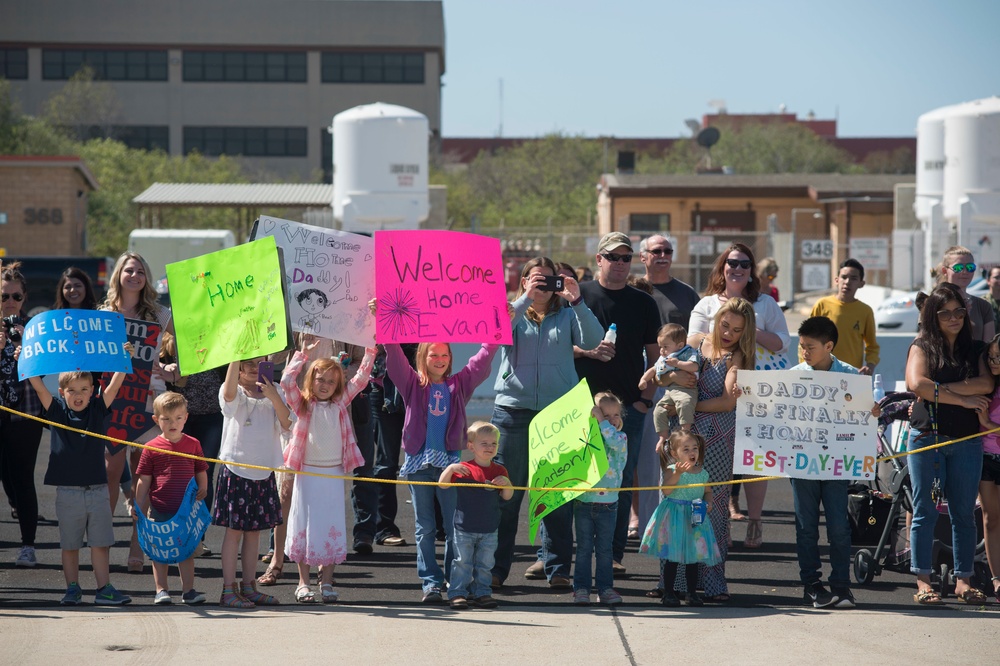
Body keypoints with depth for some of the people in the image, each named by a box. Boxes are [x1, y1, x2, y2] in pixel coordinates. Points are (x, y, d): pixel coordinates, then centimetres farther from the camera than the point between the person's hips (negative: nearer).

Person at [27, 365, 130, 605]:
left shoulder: (97, 409, 3)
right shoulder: (57, 411, 1)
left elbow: (114, 385, -4)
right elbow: (38, 387, -7)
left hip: (97, 489, 1)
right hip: (67, 491, -1)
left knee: (101, 543, 1)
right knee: (70, 545, 6)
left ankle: (104, 589, 4)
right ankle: (73, 589, 15)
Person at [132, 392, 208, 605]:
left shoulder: (193, 444, 5)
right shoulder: (151, 448, -2)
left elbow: (201, 472, 13)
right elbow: (143, 481, 0)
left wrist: (203, 490, -5)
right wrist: (139, 507, -4)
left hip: (187, 509, 2)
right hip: (160, 510, -2)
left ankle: (188, 590, 14)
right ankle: (161, 590, 11)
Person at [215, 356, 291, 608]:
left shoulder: (274, 392, 10)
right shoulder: (235, 393, -2)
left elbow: (287, 424, -2)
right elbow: (229, 393, -29)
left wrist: (273, 396, -15)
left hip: (263, 471, 5)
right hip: (236, 470, -5)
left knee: (254, 530, 11)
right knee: (234, 529, -3)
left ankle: (249, 587, 18)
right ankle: (228, 590, -2)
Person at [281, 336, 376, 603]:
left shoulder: (341, 403, 5)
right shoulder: (304, 405, -3)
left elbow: (361, 378, 3)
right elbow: (286, 381, -17)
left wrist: (370, 350, -7)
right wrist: (302, 353, -17)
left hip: (334, 473, 2)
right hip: (307, 471, -2)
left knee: (332, 526, 3)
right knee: (304, 525, 1)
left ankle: (327, 581, 11)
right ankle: (303, 582, 7)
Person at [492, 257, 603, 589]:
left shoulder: (567, 315, 10)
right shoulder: (511, 311, 10)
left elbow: (593, 341, -6)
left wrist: (577, 302, -14)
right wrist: (526, 299, -18)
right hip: (514, 409, 0)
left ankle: (555, 565, 10)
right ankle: (495, 567, 4)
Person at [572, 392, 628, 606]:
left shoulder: (621, 438, 0)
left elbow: (613, 441, -23)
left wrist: (601, 420, -20)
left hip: (608, 503, 0)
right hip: (583, 503, 0)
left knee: (604, 549, 8)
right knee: (584, 548, 6)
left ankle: (605, 587, 15)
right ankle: (581, 587, 11)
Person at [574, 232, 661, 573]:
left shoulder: (644, 303, 9)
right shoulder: (578, 296, 5)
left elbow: (654, 354, 10)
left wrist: (646, 399, 0)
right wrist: (589, 351, -14)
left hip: (629, 405, 1)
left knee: (622, 481, 1)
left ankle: (614, 554, 6)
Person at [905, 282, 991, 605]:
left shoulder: (974, 349, 12)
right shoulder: (922, 346, 3)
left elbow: (986, 384, -6)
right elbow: (917, 383, -15)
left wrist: (939, 389, -14)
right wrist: (962, 398, -14)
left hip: (966, 440, 3)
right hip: (926, 436, -3)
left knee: (964, 513, 5)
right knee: (925, 510, -2)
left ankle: (963, 579, 10)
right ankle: (923, 581, 0)